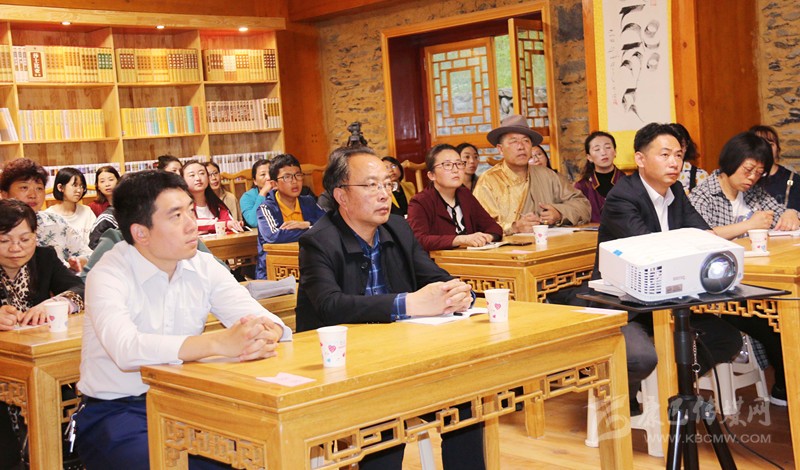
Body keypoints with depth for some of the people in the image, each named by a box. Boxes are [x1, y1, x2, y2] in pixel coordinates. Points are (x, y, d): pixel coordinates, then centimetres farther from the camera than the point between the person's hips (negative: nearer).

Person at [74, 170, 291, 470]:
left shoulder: (204, 267, 3)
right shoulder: (108, 276, -13)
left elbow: (258, 317, -7)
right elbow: (126, 349, -32)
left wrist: (266, 334, -32)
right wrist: (218, 343, -43)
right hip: (116, 412, -4)